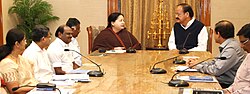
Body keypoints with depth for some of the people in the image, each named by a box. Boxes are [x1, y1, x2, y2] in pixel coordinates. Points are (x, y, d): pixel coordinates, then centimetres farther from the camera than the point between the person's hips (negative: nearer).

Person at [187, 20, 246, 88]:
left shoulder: (231, 49, -21)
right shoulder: (228, 45, 10)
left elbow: (216, 70, -21)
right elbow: (216, 62, 18)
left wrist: (197, 66, -7)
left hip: (226, 85, -9)